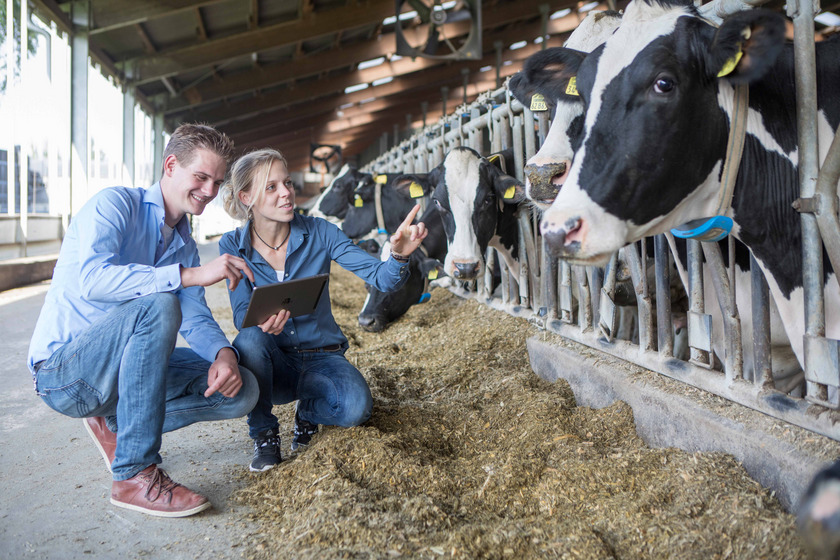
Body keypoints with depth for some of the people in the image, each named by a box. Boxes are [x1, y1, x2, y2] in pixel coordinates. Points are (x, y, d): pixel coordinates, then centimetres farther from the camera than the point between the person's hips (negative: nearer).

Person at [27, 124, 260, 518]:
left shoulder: (184, 245, 12)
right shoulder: (115, 204, -11)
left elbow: (197, 319, 4)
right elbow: (92, 279, -30)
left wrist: (223, 353, -19)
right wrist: (192, 274, -36)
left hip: (122, 368, 7)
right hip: (61, 371, -7)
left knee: (241, 391, -8)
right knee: (158, 305, -36)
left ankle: (116, 422, 11)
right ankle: (134, 475, -29)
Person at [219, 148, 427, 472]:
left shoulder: (318, 233, -9)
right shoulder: (233, 246, -7)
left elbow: (381, 279, -15)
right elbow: (242, 314, -15)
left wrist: (398, 254, -39)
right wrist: (262, 320, -40)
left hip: (321, 357, 0)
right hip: (274, 363, 0)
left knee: (356, 407, -30)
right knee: (250, 339, -34)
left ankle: (308, 411, 8)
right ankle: (264, 434, -9)